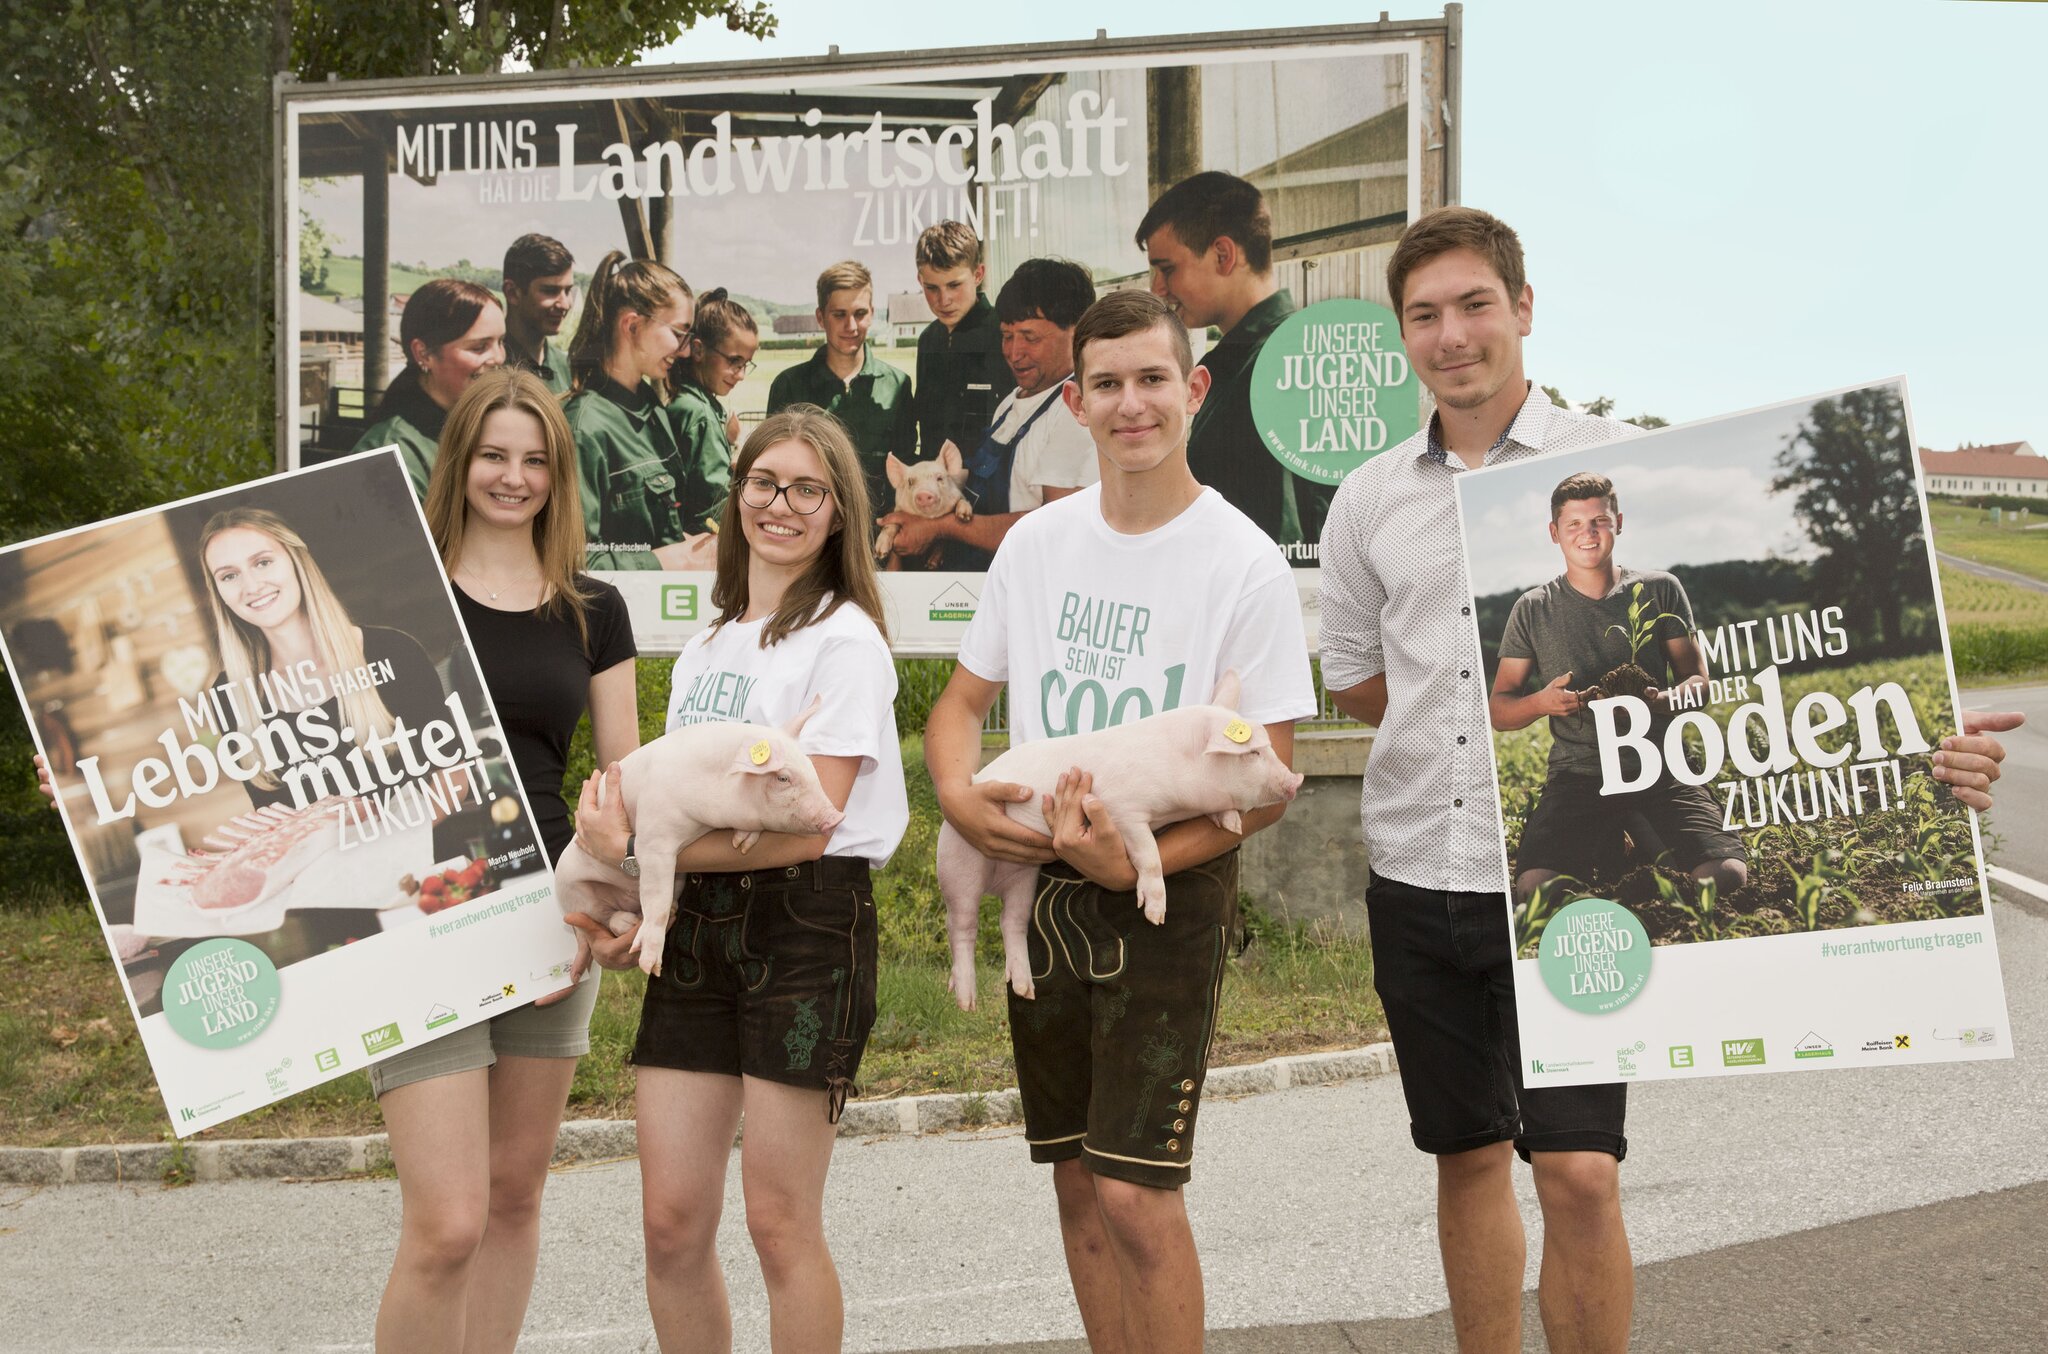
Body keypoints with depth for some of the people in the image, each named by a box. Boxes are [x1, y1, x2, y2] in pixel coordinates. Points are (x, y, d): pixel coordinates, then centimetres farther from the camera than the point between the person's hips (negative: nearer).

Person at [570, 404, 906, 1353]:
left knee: (779, 1220, -2)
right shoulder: (707, 647, 17)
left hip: (805, 921, -6)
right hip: (698, 924, 6)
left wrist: (633, 849, -13)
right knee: (671, 1219, 3)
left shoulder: (844, 641, -5)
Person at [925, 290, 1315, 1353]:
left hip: (1174, 891, -5)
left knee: (1136, 1193, -11)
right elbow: (960, 704, 12)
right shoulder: (1035, 543, 4)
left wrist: (1132, 861, -23)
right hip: (1042, 887, 5)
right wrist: (962, 797, -9)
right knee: (1078, 1186, 12)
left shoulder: (1245, 566, -11)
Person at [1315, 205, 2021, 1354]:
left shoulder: (1619, 463, -4)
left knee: (1578, 1175, -9)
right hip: (1418, 872, 4)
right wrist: (1477, 715, 5)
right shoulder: (1371, 500, 7)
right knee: (1469, 1157, 14)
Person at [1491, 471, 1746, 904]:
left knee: (1727, 874, -25)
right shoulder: (1533, 610, 10)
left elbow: (1697, 680, 10)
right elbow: (1498, 710, 13)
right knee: (1535, 889, -27)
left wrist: (1658, 700, -14)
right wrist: (1541, 702, -11)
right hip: (1578, 774, 0)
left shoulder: (1660, 589, 11)